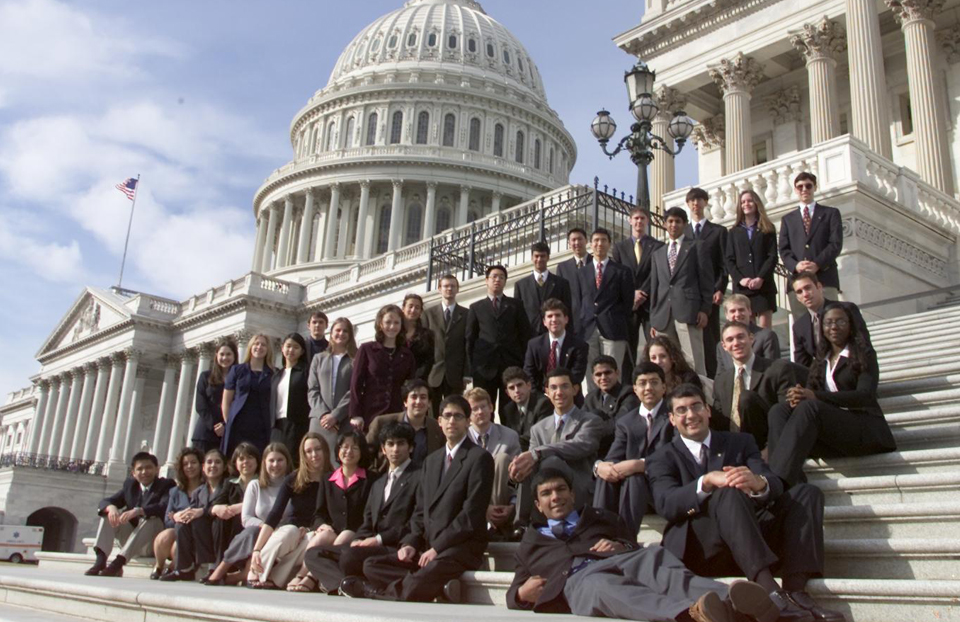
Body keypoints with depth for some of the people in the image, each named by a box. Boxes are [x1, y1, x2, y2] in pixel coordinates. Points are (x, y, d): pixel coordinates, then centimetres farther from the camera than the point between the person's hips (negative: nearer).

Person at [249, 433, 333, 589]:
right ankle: (256, 575, -28)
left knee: (311, 538, -34)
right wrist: (257, 549, -21)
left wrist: (309, 530, -19)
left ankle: (275, 580, -30)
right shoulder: (293, 479, -2)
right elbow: (275, 515, -10)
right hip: (290, 536, 1)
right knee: (289, 531, -33)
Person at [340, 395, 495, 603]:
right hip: (428, 548, 8)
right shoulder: (431, 460, 20)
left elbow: (472, 514, -13)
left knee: (412, 590, -33)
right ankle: (439, 585, -20)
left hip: (462, 548, -8)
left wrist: (437, 548, -16)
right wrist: (411, 543, -1)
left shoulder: (480, 458, -6)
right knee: (371, 565, -8)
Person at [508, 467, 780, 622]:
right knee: (604, 586, -40)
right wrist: (522, 593, 3)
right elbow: (514, 594, 27)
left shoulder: (600, 517, 35)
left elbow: (636, 545, 25)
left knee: (653, 557, -35)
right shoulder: (531, 543, 34)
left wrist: (622, 546, 1)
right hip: (576, 581, -2)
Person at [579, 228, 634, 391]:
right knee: (591, 375, 0)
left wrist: (621, 326, 1)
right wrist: (581, 326, 6)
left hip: (613, 330, -3)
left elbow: (628, 302, 7)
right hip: (588, 330, 3)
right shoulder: (582, 273, 17)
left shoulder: (621, 272, 9)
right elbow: (578, 302, 15)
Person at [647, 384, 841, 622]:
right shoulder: (662, 459, 11)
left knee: (808, 492, -12)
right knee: (729, 494, -31)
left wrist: (759, 483, -25)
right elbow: (665, 505, -10)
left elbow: (775, 484, 1)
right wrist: (706, 482, -28)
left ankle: (796, 591, -30)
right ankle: (772, 593, -47)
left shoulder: (740, 443, 19)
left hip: (755, 539, 4)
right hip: (699, 548, -4)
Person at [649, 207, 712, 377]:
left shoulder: (696, 247, 10)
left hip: (688, 310, -4)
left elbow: (707, 279, 4)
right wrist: (653, 319, 13)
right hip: (663, 314, 4)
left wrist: (705, 309, -6)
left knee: (694, 361, -10)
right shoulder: (658, 253, 23)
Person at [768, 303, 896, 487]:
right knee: (780, 410, -21)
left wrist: (816, 396, -23)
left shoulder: (864, 355, 7)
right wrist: (798, 397, -18)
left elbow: (865, 396, -10)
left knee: (809, 407, -33)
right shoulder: (820, 362, 22)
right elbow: (810, 393, 10)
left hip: (864, 427, -5)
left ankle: (778, 480, -46)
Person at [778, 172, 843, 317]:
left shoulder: (831, 213, 15)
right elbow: (783, 249, 11)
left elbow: (836, 243, 3)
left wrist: (817, 264, -13)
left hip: (825, 279, -1)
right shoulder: (787, 218, 22)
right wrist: (795, 265, -10)